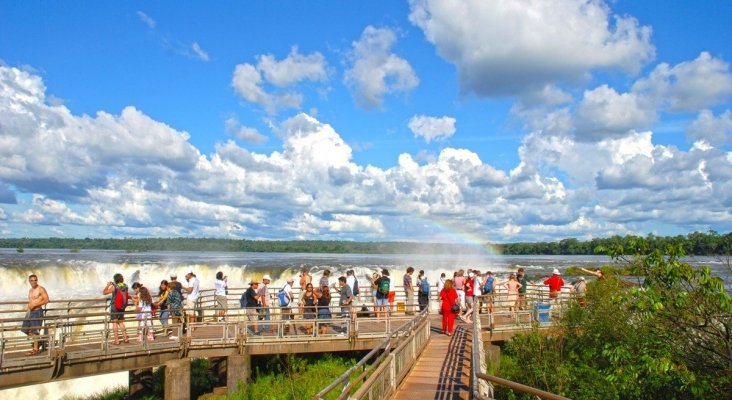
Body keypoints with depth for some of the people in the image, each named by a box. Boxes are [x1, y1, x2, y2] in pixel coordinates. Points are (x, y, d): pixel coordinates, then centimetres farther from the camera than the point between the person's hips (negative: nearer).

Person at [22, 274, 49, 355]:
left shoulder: (41, 289, -9)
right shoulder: (30, 290, 15)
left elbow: (46, 300, -16)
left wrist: (35, 305, -20)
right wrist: (29, 305, 11)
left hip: (37, 312, -9)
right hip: (30, 312, 9)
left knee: (35, 330, -4)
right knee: (26, 329, 11)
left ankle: (36, 349, 5)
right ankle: (37, 341, 29)